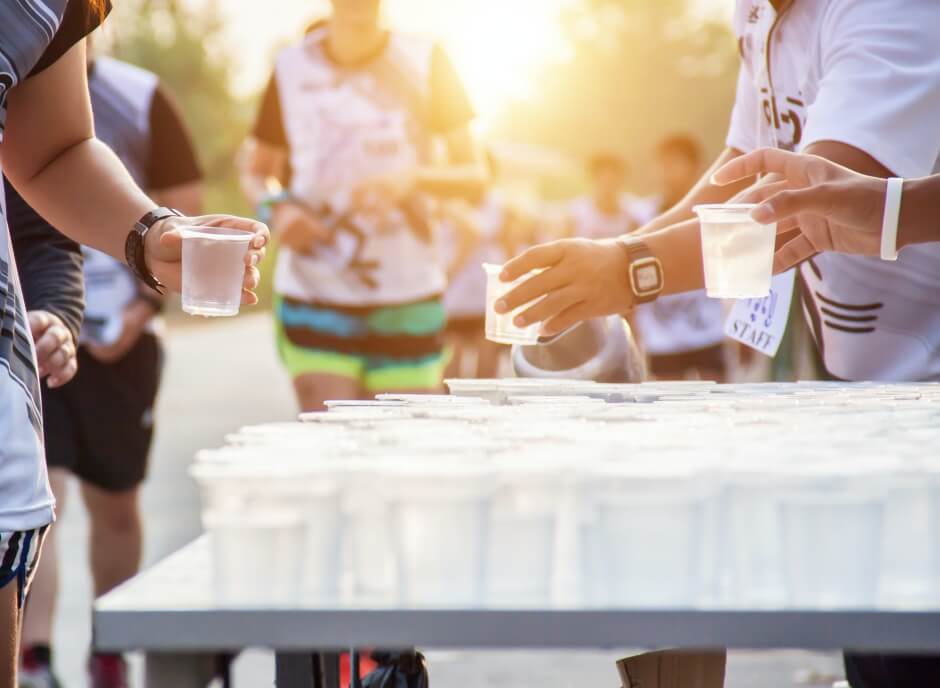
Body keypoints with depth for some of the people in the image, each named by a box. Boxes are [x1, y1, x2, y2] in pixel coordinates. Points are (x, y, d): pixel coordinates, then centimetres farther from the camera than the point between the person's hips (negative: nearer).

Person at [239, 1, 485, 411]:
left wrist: (411, 177, -17)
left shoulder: (424, 61, 3)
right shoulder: (291, 68, 4)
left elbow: (475, 177, 3)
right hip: (314, 296, 0)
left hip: (408, 299, 1)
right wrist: (276, 208, -8)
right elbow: (256, 172, 15)